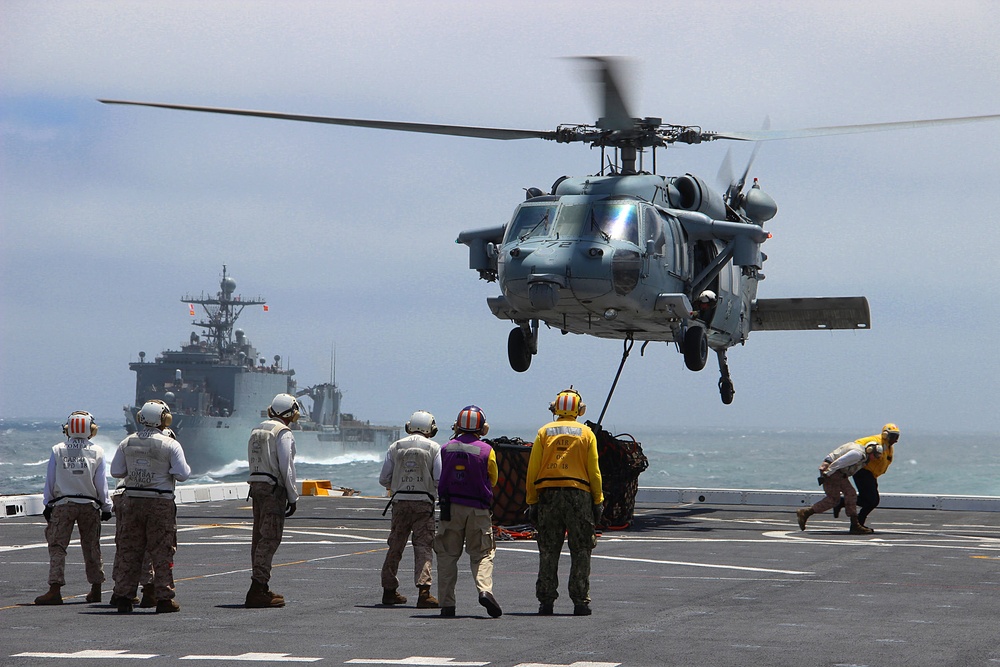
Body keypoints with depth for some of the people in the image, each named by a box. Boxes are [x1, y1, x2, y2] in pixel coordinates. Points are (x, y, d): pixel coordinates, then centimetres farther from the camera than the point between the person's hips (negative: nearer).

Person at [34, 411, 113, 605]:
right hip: (90, 505, 1)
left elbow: (50, 480, 2)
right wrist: (106, 507, 9)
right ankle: (96, 589, 17)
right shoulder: (96, 452, -2)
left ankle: (55, 590, -12)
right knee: (91, 546, 12)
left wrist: (48, 504, 11)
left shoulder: (58, 451, 0)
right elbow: (101, 482, 0)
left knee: (57, 547, -2)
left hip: (62, 504, -1)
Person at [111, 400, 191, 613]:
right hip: (160, 502, -3)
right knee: (162, 551, 2)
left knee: (130, 550, 9)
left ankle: (123, 597, 9)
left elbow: (116, 471, 6)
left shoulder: (127, 443, 3)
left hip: (132, 501, 3)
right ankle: (164, 598, 2)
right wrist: (176, 469, 11)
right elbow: (182, 474, -10)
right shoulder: (170, 444, -9)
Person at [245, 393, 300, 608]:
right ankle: (257, 589, -14)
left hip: (256, 485, 9)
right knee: (270, 538, -9)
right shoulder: (283, 433, -10)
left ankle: (261, 588, 19)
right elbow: (286, 467, -14)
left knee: (259, 536, 13)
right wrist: (293, 497, -8)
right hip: (274, 488, -9)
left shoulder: (256, 431, 16)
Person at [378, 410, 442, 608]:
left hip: (400, 502, 3)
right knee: (423, 547, -3)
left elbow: (383, 479, 7)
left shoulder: (395, 447, 7)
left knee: (395, 546, 13)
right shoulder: (434, 448, -1)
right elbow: (440, 479, -8)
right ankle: (423, 591, -15)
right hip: (423, 503, -3)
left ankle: (389, 590, 21)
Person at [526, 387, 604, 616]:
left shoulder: (544, 432, 6)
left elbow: (533, 470, 2)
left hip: (548, 495, 1)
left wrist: (531, 501, 5)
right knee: (580, 551, 4)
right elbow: (594, 471, 0)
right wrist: (598, 501, 5)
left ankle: (546, 600, 5)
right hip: (579, 495, -1)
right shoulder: (586, 433, 4)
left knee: (548, 551, 7)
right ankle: (580, 601, 0)